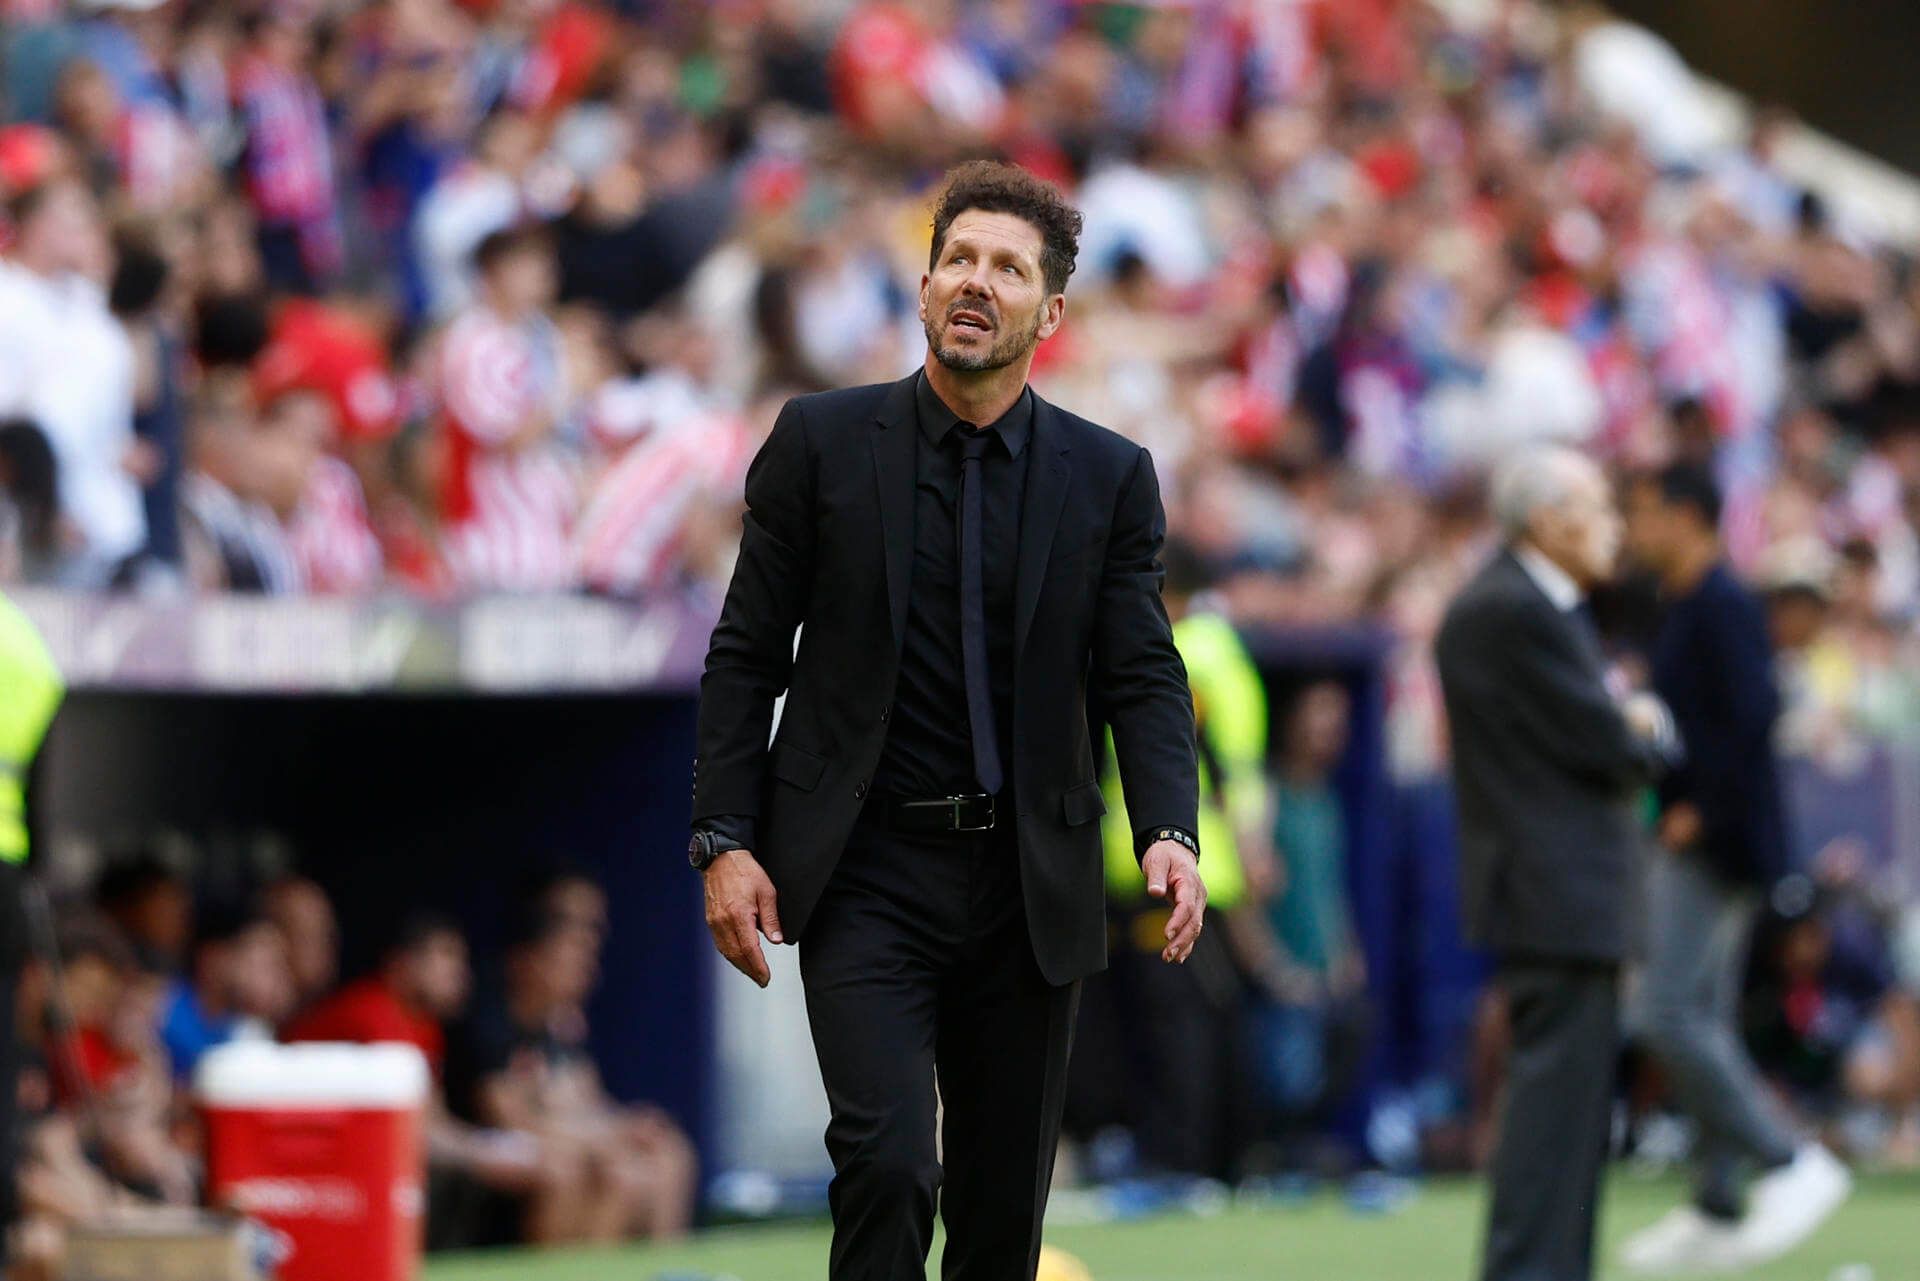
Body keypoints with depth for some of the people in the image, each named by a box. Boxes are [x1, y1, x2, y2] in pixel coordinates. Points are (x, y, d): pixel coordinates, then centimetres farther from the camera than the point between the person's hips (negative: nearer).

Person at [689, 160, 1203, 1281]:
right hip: (867, 878, -2)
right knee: (887, 1161, -19)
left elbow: (1143, 676, 2)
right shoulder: (822, 443, 1)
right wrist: (726, 841, -5)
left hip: (1030, 890, 2)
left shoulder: (1109, 476, 4)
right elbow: (746, 655, 3)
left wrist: (1169, 830, -16)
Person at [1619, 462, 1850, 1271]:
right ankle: (1717, 1210, 15)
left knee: (1670, 1016, -13)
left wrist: (1705, 810, -20)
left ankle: (1791, 1165, -9)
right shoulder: (1686, 607, 15)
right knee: (1702, 1021, 11)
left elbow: (1754, 713, -24)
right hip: (1692, 848, 10)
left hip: (1715, 844, -10)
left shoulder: (1722, 610, -15)